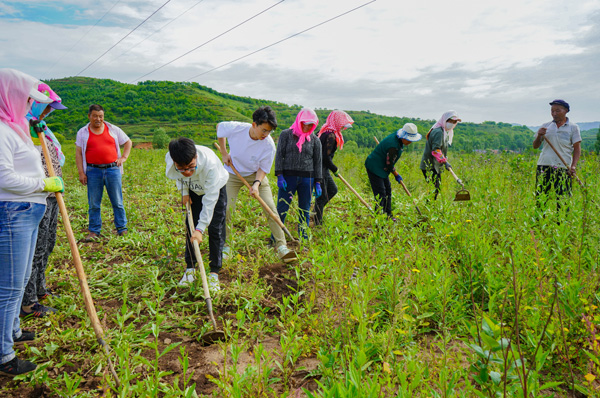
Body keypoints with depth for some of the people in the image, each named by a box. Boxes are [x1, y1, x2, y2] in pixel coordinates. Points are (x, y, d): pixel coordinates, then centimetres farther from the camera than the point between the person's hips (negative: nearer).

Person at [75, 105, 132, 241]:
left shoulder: (113, 129, 9)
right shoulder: (83, 132, 8)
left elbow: (128, 142, 19)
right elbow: (78, 153, 6)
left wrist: (124, 157, 5)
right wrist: (81, 172, -2)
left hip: (112, 169, 0)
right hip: (93, 171, 0)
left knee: (117, 202, 4)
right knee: (94, 204, 4)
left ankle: (122, 229, 14)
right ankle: (94, 231, 15)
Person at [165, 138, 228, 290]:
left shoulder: (209, 162, -43)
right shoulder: (169, 158, -29)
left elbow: (210, 199, -36)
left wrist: (201, 228, -36)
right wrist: (184, 192, -7)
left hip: (216, 189, -4)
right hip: (193, 191, 4)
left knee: (215, 229, -9)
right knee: (190, 227, 2)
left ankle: (214, 273, 2)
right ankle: (190, 269, 16)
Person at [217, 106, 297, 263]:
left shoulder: (269, 145, -24)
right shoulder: (235, 128, -24)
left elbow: (263, 168, -11)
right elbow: (219, 126, 0)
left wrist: (256, 183, -29)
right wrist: (224, 154, -2)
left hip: (256, 175, 0)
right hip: (233, 173, 0)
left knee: (271, 209, -12)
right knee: (227, 208, -11)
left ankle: (281, 247, -6)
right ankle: (224, 246, 10)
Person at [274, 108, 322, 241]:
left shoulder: (314, 140, 9)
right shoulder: (286, 134, 4)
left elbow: (317, 162, 10)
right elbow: (279, 155, 1)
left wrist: (317, 183, 5)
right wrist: (279, 176, -7)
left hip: (307, 179, 2)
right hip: (288, 177, -2)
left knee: (305, 210, 8)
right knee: (282, 209, -3)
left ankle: (304, 239, 19)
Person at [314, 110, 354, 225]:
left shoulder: (324, 131, 9)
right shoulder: (331, 135, -20)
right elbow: (326, 157, -23)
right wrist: (335, 169, -8)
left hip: (323, 168, 10)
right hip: (321, 169, -10)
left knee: (333, 190, 19)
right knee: (322, 196, -1)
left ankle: (316, 211, 24)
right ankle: (318, 223, 9)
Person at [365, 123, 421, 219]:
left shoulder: (398, 138, 1)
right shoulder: (393, 145, -29)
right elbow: (389, 164, -20)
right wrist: (396, 175, -6)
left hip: (382, 168, 10)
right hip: (375, 168, -10)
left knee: (387, 190, 14)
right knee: (380, 193, -12)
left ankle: (388, 215, 23)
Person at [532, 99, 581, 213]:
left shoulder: (573, 127, 7)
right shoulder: (546, 126, 13)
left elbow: (577, 148, 3)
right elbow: (535, 146, 11)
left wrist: (573, 166, -11)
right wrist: (539, 136, -9)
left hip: (563, 168, -2)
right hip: (544, 165, 2)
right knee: (540, 198, 1)